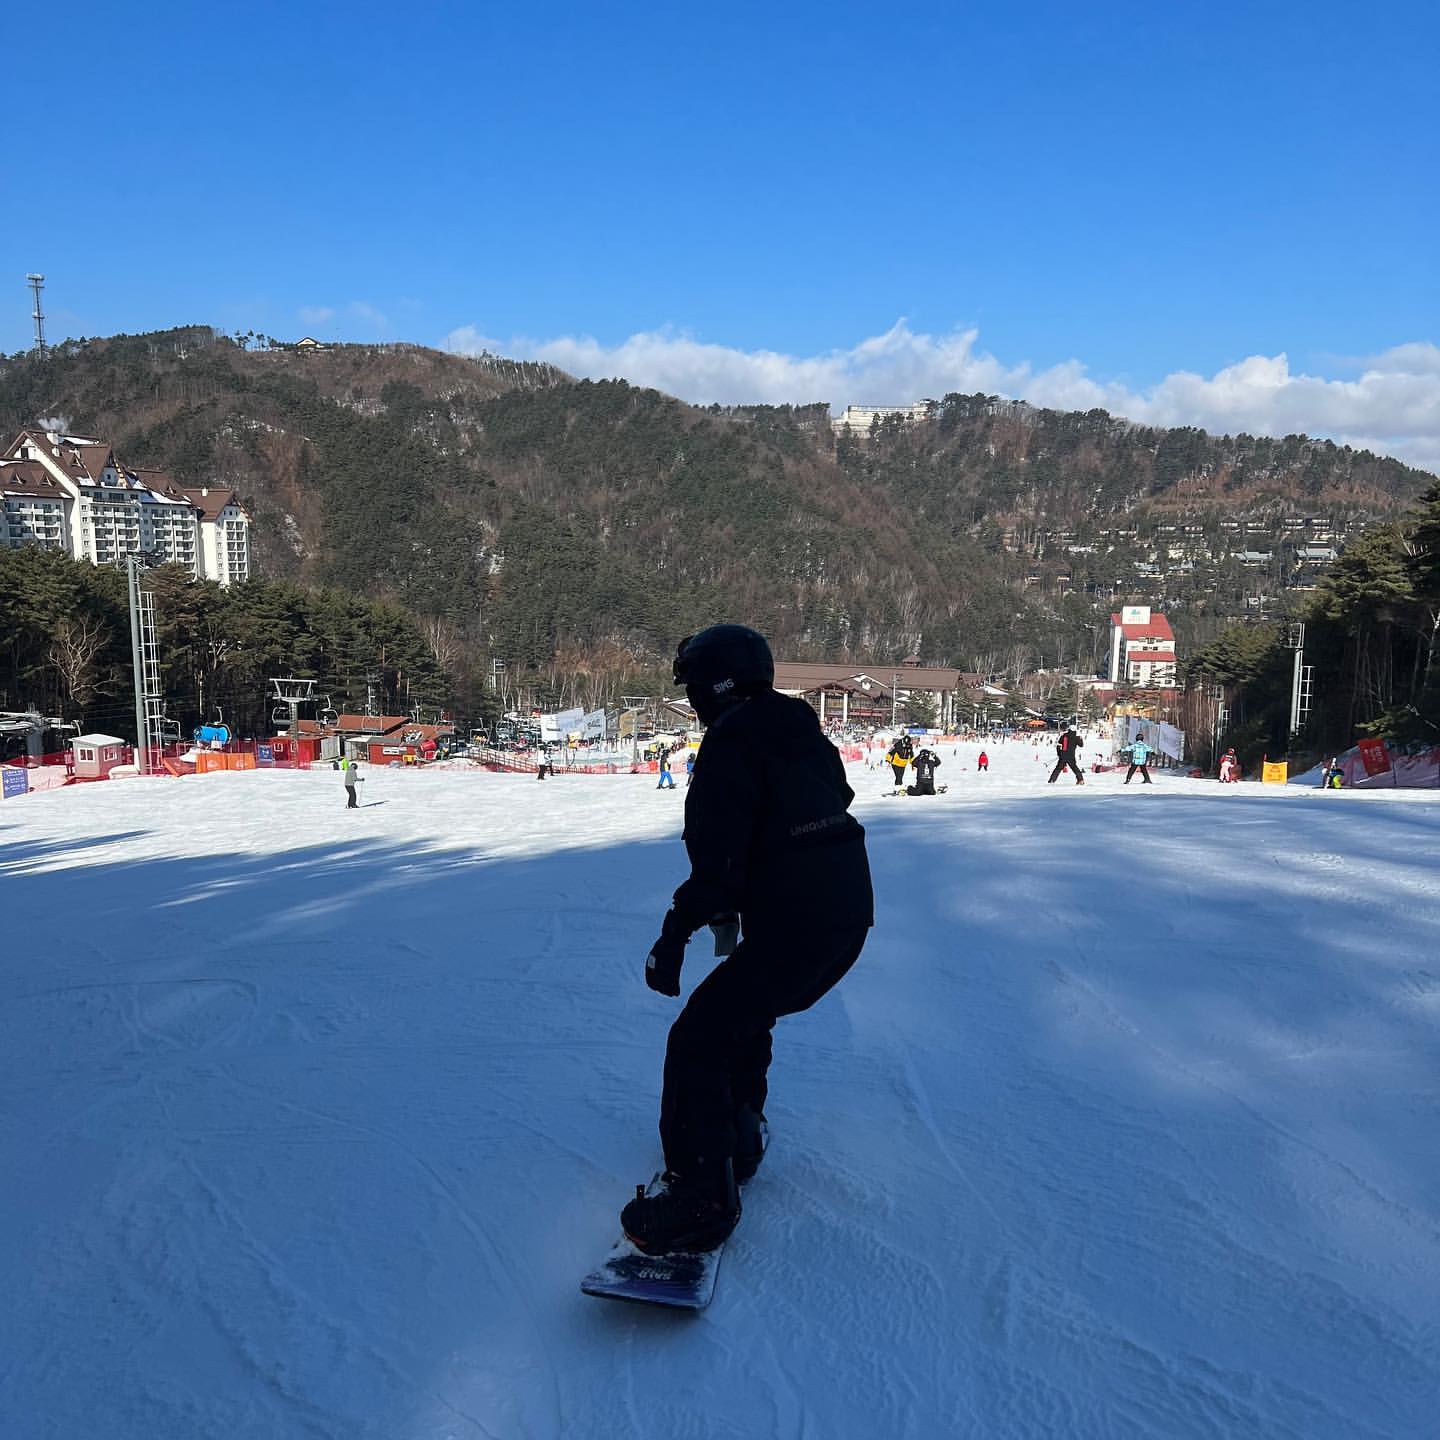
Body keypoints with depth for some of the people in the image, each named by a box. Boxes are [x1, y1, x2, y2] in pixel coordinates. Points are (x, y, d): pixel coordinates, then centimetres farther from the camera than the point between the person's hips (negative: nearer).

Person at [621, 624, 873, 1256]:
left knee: (699, 1040, -3)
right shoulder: (803, 733, 16)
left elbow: (719, 855, -20)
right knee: (744, 1017, 27)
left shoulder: (731, 743, -11)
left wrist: (676, 931, -16)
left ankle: (700, 1196, -4)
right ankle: (736, 1138, 41)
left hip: (793, 928, -10)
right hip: (849, 914, 10)